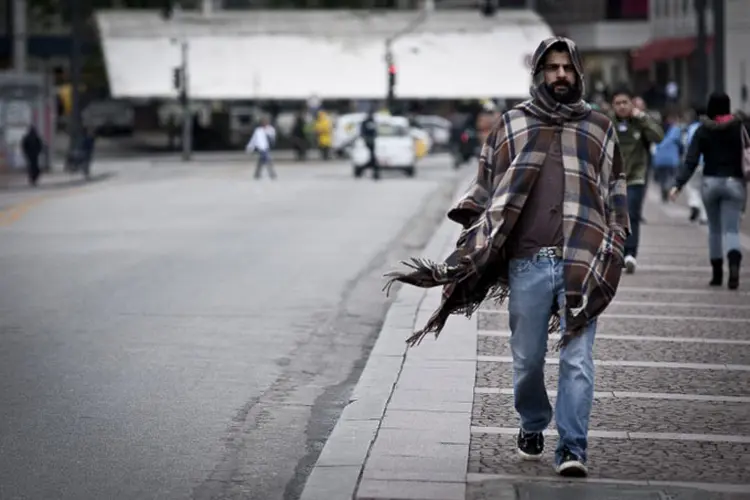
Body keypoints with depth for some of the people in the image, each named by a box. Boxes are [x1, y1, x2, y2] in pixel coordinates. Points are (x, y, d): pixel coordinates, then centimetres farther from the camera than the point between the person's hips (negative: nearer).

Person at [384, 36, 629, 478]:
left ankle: (573, 449, -5)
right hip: (528, 262, 0)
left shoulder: (600, 128, 13)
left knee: (577, 358, -6)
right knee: (527, 357, 7)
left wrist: (614, 252, 8)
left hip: (584, 263, 0)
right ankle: (532, 426, 32)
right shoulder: (510, 125, 11)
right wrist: (470, 243, 2)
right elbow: (485, 190, 11)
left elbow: (616, 196, 15)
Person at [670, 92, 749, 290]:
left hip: (711, 182, 1)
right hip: (734, 182, -1)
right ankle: (734, 265, -31)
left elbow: (690, 161, -9)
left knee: (715, 229, 16)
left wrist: (678, 184, -12)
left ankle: (717, 274, 19)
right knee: (731, 229, -4)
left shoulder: (703, 131, -1)